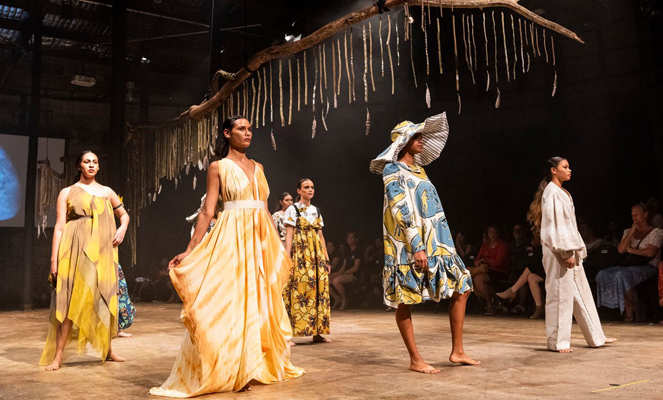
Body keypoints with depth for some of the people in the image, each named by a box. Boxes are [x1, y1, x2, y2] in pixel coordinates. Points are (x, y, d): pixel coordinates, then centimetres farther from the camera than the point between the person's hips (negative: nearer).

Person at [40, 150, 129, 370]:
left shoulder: (107, 192, 15)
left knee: (104, 299, 6)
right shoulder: (67, 192, 6)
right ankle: (58, 355, -4)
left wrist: (122, 228, 4)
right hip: (76, 250, -3)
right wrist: (54, 258, -7)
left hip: (102, 251, 3)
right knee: (71, 300, -8)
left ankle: (107, 349, 18)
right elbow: (59, 226, 0)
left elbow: (124, 214, 26)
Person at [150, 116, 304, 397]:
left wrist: (278, 247, 16)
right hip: (232, 238, -5)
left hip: (261, 239, 6)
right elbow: (207, 212, -5)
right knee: (229, 302, -6)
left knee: (260, 304, 9)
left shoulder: (257, 167, 15)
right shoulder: (218, 167, 0)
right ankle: (229, 372, 4)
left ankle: (255, 367, 21)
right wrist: (189, 251, -11)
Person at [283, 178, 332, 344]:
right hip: (300, 254, -5)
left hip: (316, 255, 5)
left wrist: (326, 257, 11)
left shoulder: (316, 211, 17)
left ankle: (318, 332, 9)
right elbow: (289, 235, -5)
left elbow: (320, 235, 17)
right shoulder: (293, 209, 2)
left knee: (319, 289, 2)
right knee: (298, 290, -9)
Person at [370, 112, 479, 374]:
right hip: (408, 246, -9)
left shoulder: (419, 170, 18)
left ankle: (457, 351, 13)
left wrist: (441, 245, 19)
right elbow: (400, 209, -16)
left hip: (435, 243, 9)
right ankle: (415, 360, 6)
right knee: (405, 302, -3)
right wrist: (416, 246, -22)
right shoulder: (393, 170, -6)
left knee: (461, 288, 7)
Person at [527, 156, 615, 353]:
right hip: (558, 252, -10)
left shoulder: (563, 193, 18)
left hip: (570, 250, 10)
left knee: (581, 293, 14)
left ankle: (595, 336, 24)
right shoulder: (552, 192, -12)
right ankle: (557, 341, 5)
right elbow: (554, 224, -19)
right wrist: (565, 253, -21)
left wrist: (577, 250, 15)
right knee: (560, 294, -4)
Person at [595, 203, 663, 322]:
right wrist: (631, 232, 1)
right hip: (628, 265, 6)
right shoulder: (628, 231, 22)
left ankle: (630, 312, -27)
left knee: (622, 275, -35)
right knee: (602, 274, -19)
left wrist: (631, 250, -1)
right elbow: (620, 250, 5)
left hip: (648, 267, -6)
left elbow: (650, 252, -10)